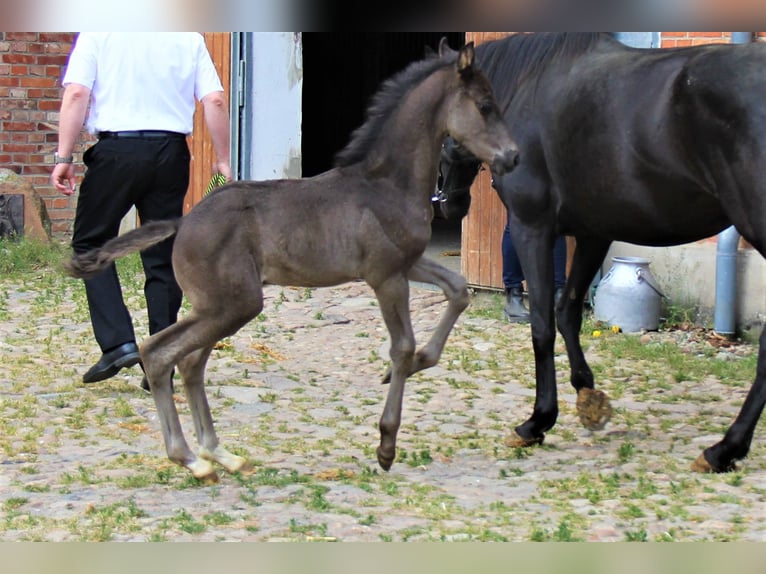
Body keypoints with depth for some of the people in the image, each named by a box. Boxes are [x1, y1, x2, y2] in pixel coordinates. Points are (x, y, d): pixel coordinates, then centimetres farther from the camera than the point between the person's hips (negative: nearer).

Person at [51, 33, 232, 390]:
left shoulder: (98, 32, 2)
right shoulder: (189, 37, 8)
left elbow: (76, 94, -7)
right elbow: (214, 100, 2)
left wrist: (63, 157, -7)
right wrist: (222, 160, 9)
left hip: (116, 149, -2)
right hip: (171, 152, 3)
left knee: (89, 244, 12)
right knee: (163, 259, 9)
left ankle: (117, 343, -3)